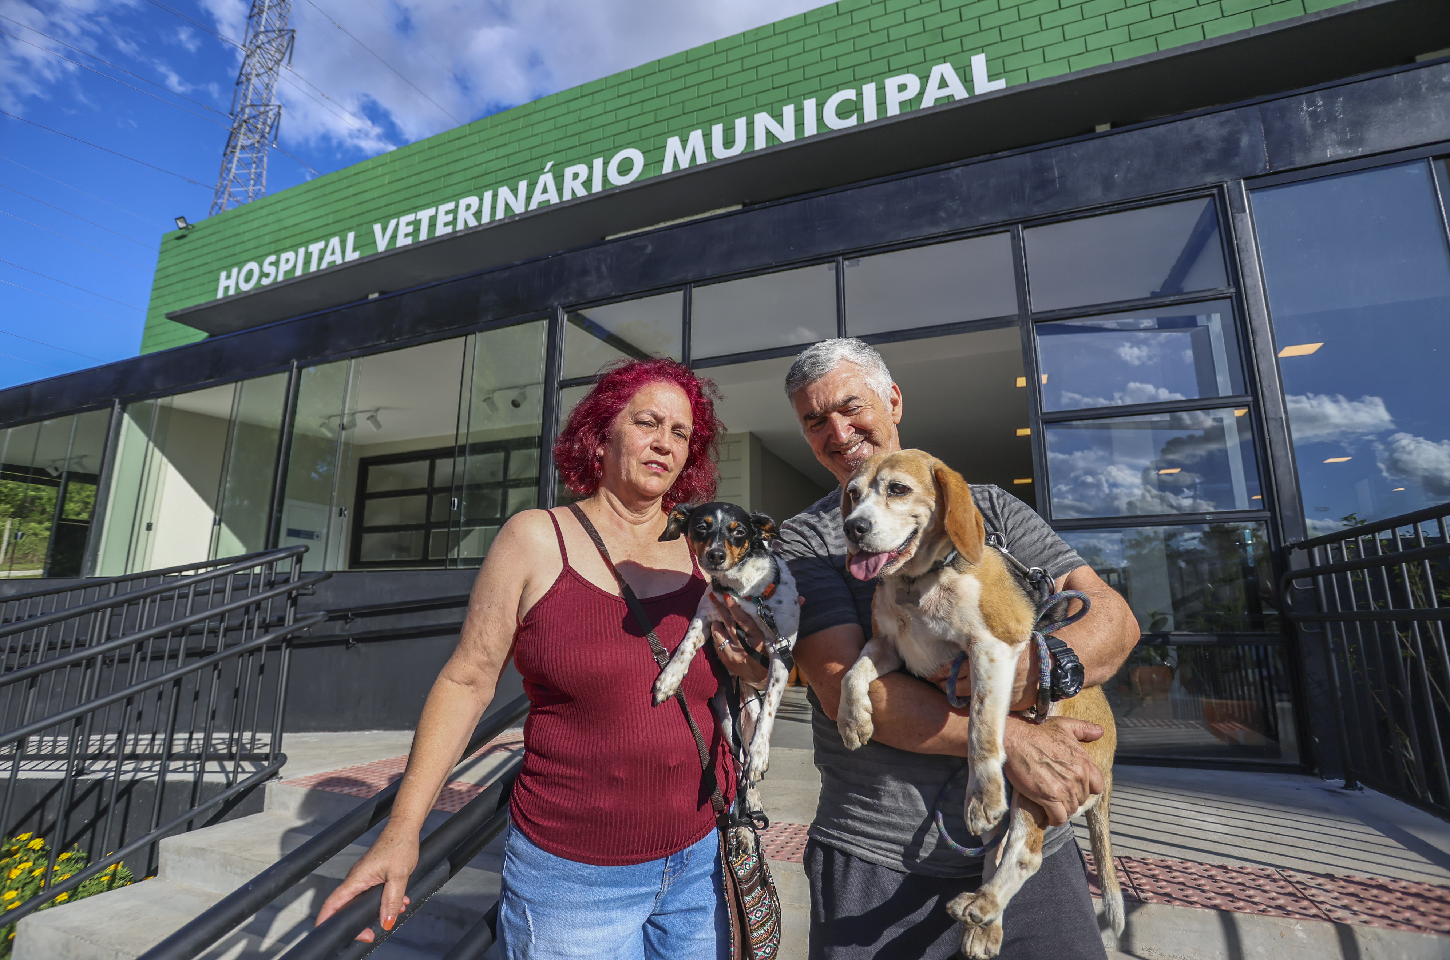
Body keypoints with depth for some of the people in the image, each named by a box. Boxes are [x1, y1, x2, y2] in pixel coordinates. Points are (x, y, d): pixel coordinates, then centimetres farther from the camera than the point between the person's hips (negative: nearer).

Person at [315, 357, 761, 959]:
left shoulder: (703, 553, 0)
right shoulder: (537, 538, -8)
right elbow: (468, 681, -6)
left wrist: (751, 666, -11)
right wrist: (404, 826, -8)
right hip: (572, 872, -3)